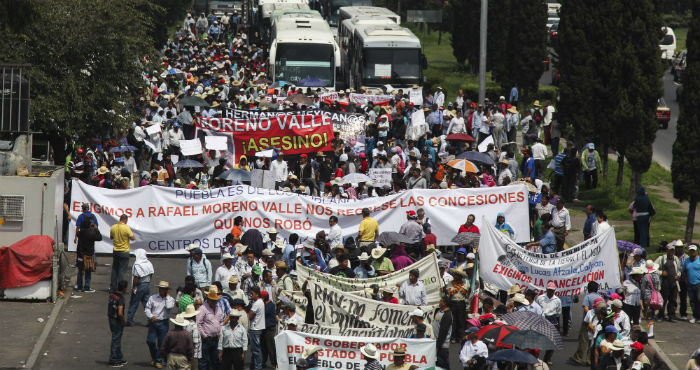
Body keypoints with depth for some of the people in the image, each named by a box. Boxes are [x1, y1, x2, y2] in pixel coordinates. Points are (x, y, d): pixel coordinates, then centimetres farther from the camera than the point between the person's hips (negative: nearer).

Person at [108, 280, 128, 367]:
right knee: (116, 341, 2)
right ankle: (113, 361, 9)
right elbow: (120, 313, -30)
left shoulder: (112, 294, 2)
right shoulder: (120, 298, -24)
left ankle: (119, 359, 30)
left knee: (117, 340, 19)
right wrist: (124, 321, -12)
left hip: (111, 319, 9)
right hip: (117, 321, -9)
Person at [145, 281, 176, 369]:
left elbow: (169, 306, -20)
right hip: (153, 322, 1)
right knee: (150, 341, -5)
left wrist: (167, 296, -8)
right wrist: (151, 316, -13)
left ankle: (158, 361, 16)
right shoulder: (152, 298, 5)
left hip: (163, 323, -1)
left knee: (161, 343, 2)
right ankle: (153, 357, 20)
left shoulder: (170, 299, 1)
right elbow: (147, 309, 4)